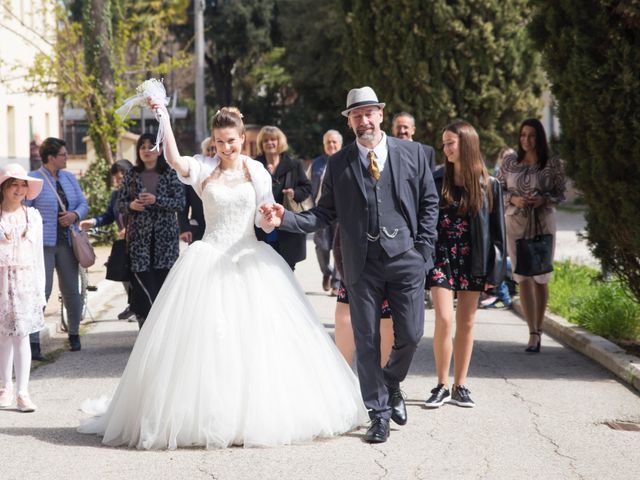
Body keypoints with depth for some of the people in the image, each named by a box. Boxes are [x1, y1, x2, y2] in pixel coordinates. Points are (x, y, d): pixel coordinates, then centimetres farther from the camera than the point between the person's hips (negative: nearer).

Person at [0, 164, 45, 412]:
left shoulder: (33, 216, 8)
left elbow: (38, 255, 11)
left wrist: (41, 291, 9)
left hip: (26, 282, 1)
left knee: (22, 335, -4)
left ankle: (23, 393, -5)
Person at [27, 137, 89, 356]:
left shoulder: (69, 178, 12)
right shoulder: (33, 180, -6)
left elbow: (83, 203, 14)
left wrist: (75, 215, -9)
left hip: (66, 242, 6)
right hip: (43, 243, -5)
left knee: (71, 290, 10)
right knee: (41, 291, -11)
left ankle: (74, 334, 27)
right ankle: (33, 342, -11)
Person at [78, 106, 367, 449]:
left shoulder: (257, 172, 6)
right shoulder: (204, 168, 2)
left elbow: (264, 222, 6)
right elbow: (174, 160, -18)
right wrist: (165, 121, -27)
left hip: (250, 260, 1)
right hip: (210, 262, -1)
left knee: (257, 339, -1)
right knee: (205, 337, -4)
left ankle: (259, 415, 9)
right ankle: (207, 416, 4)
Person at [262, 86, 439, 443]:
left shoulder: (412, 153, 4)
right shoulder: (339, 164, 5)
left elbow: (429, 202, 8)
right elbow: (325, 214, 3)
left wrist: (424, 248, -1)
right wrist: (286, 219, -11)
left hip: (406, 258, 0)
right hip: (363, 264, 0)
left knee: (410, 335, 0)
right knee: (367, 341, 4)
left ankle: (392, 384, 32)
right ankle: (379, 413, 15)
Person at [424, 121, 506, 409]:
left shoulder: (488, 185, 1)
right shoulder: (437, 180, 2)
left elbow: (497, 228, 2)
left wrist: (494, 270, -4)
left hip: (472, 260, 1)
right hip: (442, 256, -1)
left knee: (466, 323, 6)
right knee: (444, 320, -10)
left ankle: (460, 386, 14)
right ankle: (442, 386, 0)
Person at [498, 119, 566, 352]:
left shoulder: (552, 164, -3)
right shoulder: (509, 163, 3)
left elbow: (561, 193, 1)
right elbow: (499, 190, 8)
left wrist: (544, 200, -17)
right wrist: (513, 199, -12)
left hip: (543, 222, -1)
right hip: (515, 222, 1)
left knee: (540, 277, 6)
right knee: (523, 278, -4)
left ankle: (538, 329, 20)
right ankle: (533, 334, -4)